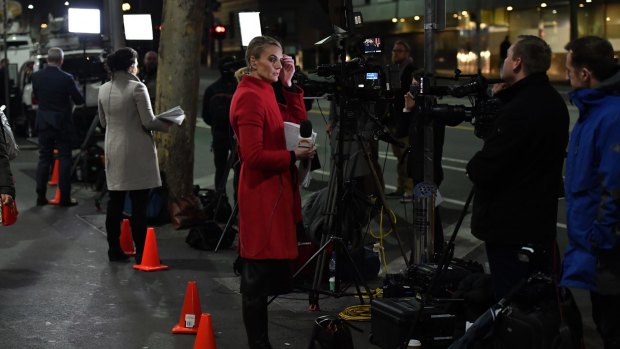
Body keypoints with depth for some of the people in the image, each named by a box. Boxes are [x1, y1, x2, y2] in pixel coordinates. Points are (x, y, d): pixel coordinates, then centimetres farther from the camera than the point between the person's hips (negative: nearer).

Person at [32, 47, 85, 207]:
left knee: (44, 159, 10)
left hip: (43, 123, 3)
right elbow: (79, 100, -8)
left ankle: (41, 196, 11)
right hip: (62, 124, -3)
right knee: (64, 159, 3)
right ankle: (65, 198, 4)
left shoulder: (36, 76, -4)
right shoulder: (66, 78, -16)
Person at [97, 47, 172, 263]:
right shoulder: (137, 88, -12)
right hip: (137, 152, -6)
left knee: (115, 202, 10)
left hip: (114, 151, 6)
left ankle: (114, 249, 15)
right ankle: (141, 252, 0)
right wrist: (167, 126, 5)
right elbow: (148, 122, -12)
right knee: (138, 204, -2)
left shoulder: (104, 90, 6)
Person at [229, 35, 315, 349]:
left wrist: (289, 85, 6)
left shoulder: (265, 93, 15)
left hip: (273, 191, 10)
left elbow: (296, 124, 11)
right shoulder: (249, 96, -15)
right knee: (258, 275, -4)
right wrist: (294, 156, -14)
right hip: (262, 195, -10)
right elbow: (253, 155, -21)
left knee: (261, 273, 14)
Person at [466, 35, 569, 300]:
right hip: (542, 222, 9)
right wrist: (501, 100, 5)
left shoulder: (517, 110, -23)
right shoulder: (553, 102, 7)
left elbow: (483, 170, -23)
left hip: (510, 226, -9)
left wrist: (473, 167, 0)